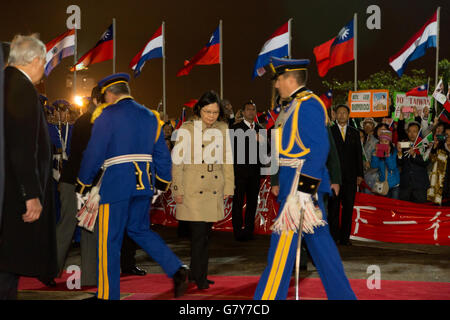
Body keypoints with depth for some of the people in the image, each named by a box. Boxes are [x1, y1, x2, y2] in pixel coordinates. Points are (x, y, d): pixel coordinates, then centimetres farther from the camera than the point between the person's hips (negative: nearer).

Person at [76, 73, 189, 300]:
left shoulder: (108, 115, -5)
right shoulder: (149, 116, 13)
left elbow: (94, 153, -8)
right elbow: (162, 153, 14)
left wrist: (83, 183, 3)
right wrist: (164, 181, 24)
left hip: (116, 183, -6)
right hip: (144, 183, 6)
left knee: (109, 240, 1)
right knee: (139, 229, 20)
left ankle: (108, 295, 7)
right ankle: (176, 270, 5)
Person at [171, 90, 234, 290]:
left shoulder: (223, 129, 7)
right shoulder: (187, 130, -5)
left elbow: (227, 160, 13)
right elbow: (177, 161, -4)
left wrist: (228, 187, 9)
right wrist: (178, 190, -7)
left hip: (214, 190, 4)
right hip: (192, 189, -4)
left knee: (205, 234, 9)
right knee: (198, 233, -9)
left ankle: (196, 274, 22)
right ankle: (200, 278, 0)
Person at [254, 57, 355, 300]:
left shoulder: (308, 105, -14)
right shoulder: (294, 106, 16)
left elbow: (319, 149, -20)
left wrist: (304, 188, -23)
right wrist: (280, 182, 21)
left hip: (303, 183, -10)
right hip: (294, 183, 10)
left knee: (283, 243, -6)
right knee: (319, 239, 13)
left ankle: (268, 297, 0)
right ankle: (342, 294, 21)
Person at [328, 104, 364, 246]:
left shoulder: (354, 133, 14)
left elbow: (359, 154, 13)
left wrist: (360, 174, 6)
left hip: (350, 175, 2)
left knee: (348, 207, 2)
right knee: (333, 207, -1)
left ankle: (345, 237, 7)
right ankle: (334, 236, 4)